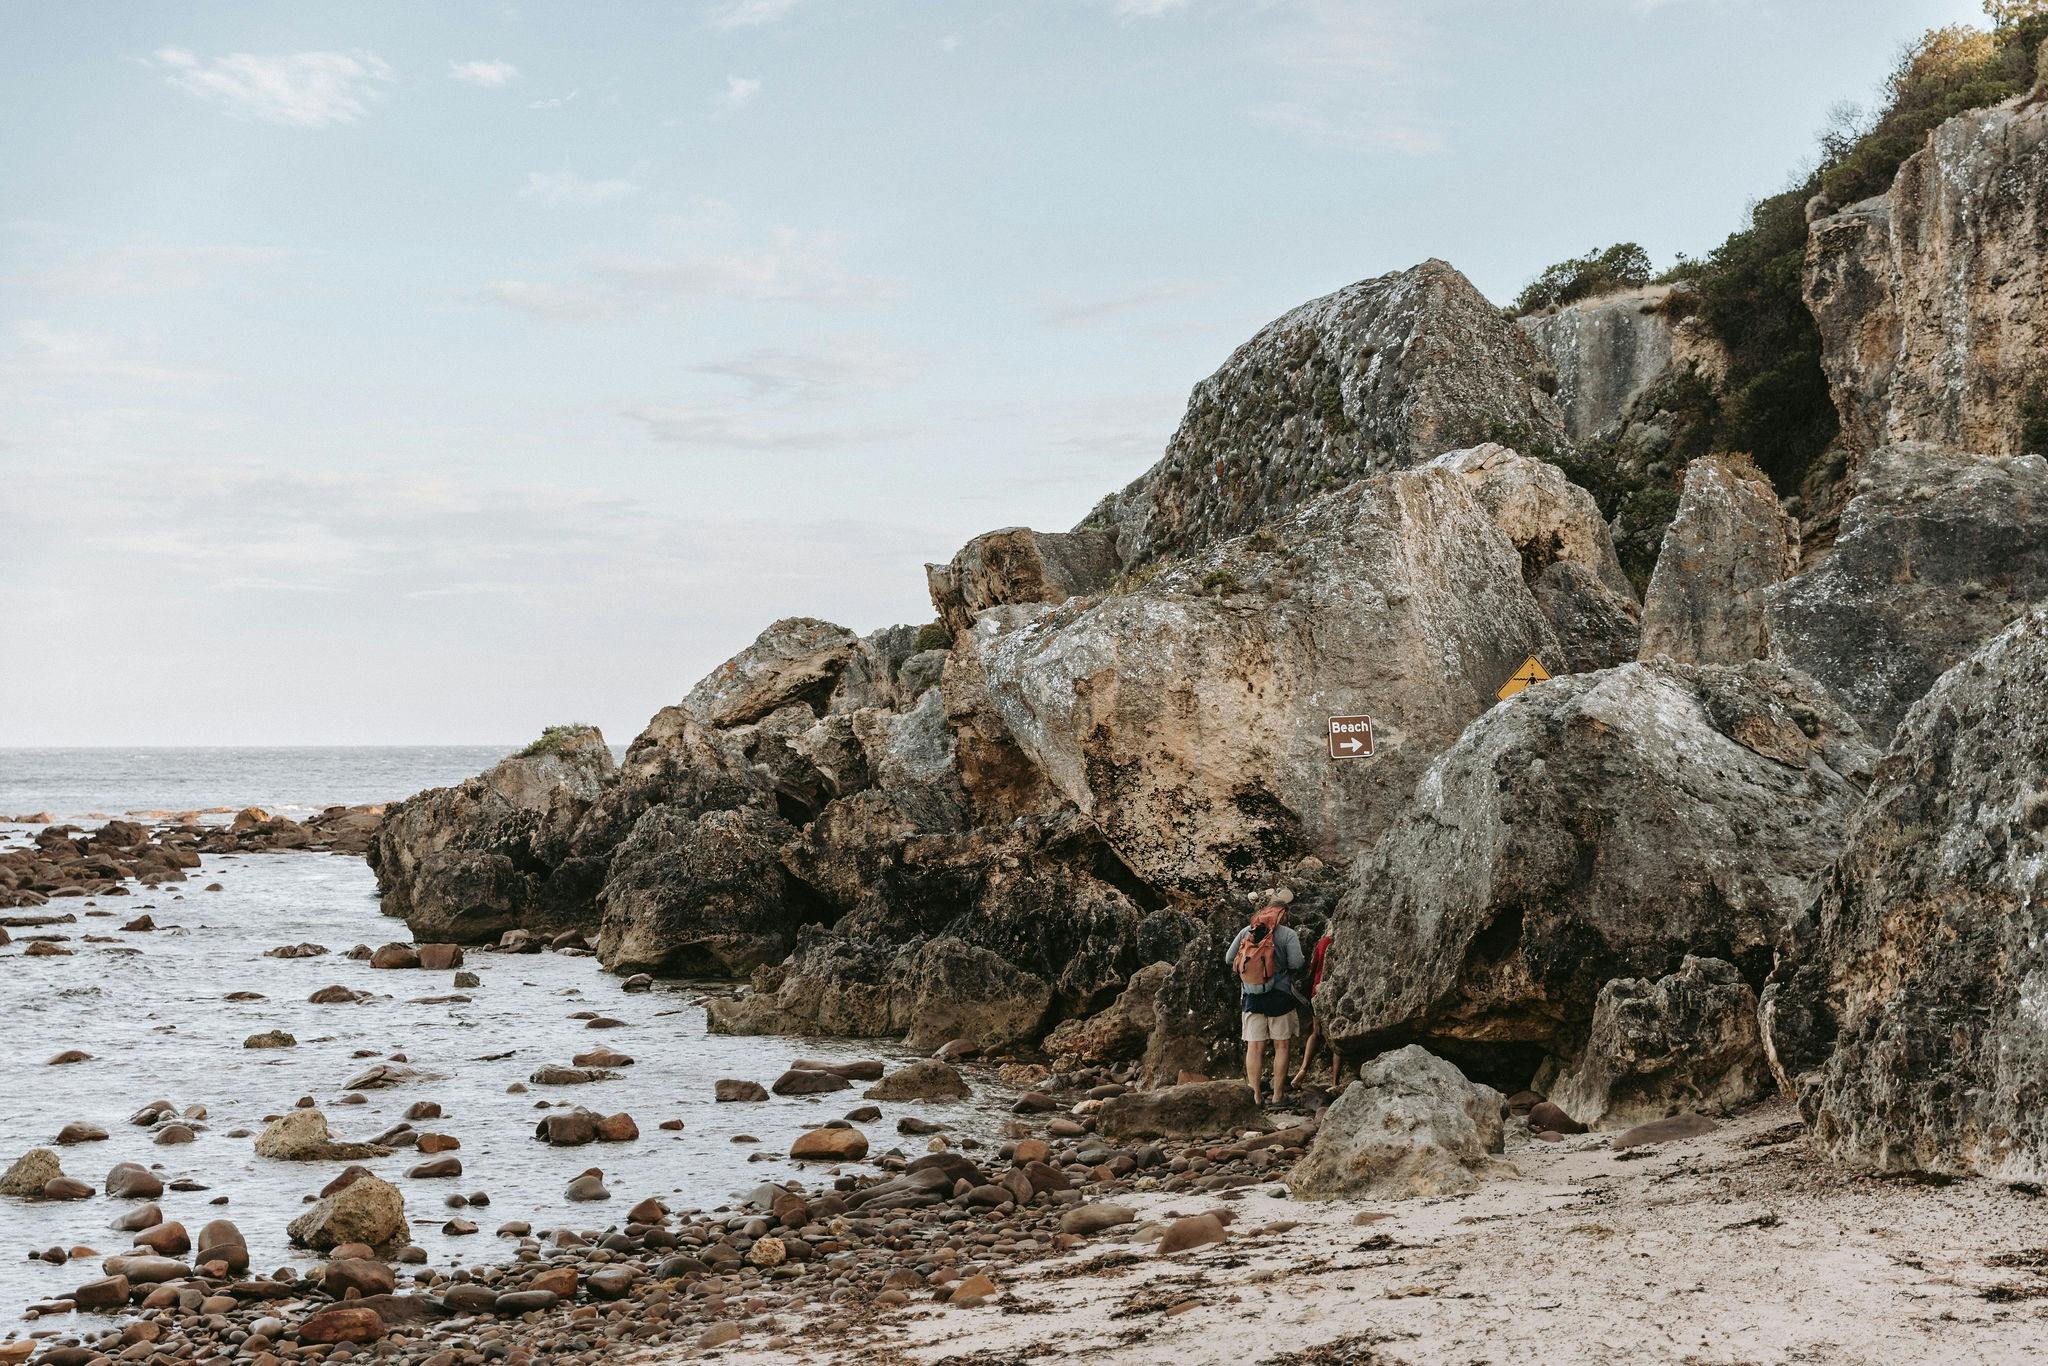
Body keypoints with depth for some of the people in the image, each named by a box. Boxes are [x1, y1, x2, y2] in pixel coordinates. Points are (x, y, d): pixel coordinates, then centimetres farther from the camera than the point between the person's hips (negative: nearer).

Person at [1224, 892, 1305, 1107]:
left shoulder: (1246, 932, 4)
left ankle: (1254, 1095, 1)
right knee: (1281, 1046, 7)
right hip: (1279, 996, -3)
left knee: (1254, 1047, 3)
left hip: (1251, 998, 3)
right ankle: (1278, 1094, 7)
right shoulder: (1288, 935, -6)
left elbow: (1229, 958, 5)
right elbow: (1296, 964, -14)